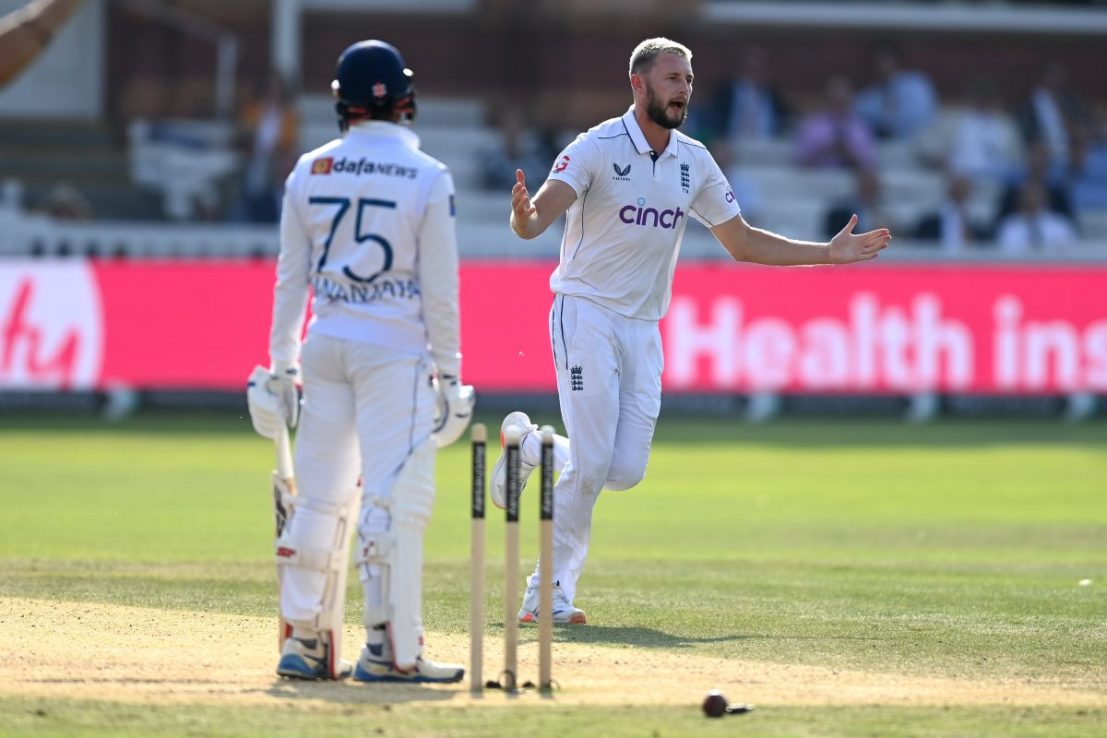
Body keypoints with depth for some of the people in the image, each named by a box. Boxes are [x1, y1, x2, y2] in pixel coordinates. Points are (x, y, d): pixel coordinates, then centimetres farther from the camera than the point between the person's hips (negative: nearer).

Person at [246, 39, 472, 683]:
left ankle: (307, 643, 12)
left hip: (325, 346, 4)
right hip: (394, 352, -4)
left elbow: (291, 279, 8)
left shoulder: (309, 172, 5)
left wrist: (282, 364, 14)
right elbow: (440, 289, -5)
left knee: (321, 497, 10)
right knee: (396, 497, -4)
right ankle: (388, 649, -6)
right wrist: (449, 372, 1)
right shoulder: (428, 178, -6)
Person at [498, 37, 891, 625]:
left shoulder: (694, 162, 7)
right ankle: (551, 593, 2)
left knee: (625, 471, -4)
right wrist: (524, 218, -51)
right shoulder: (598, 148, -12)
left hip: (643, 328, 6)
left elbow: (742, 242, 16)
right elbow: (538, 216, -25)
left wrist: (829, 254, 9)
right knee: (590, 465, -14)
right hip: (586, 315, -6)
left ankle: (531, 444, 23)